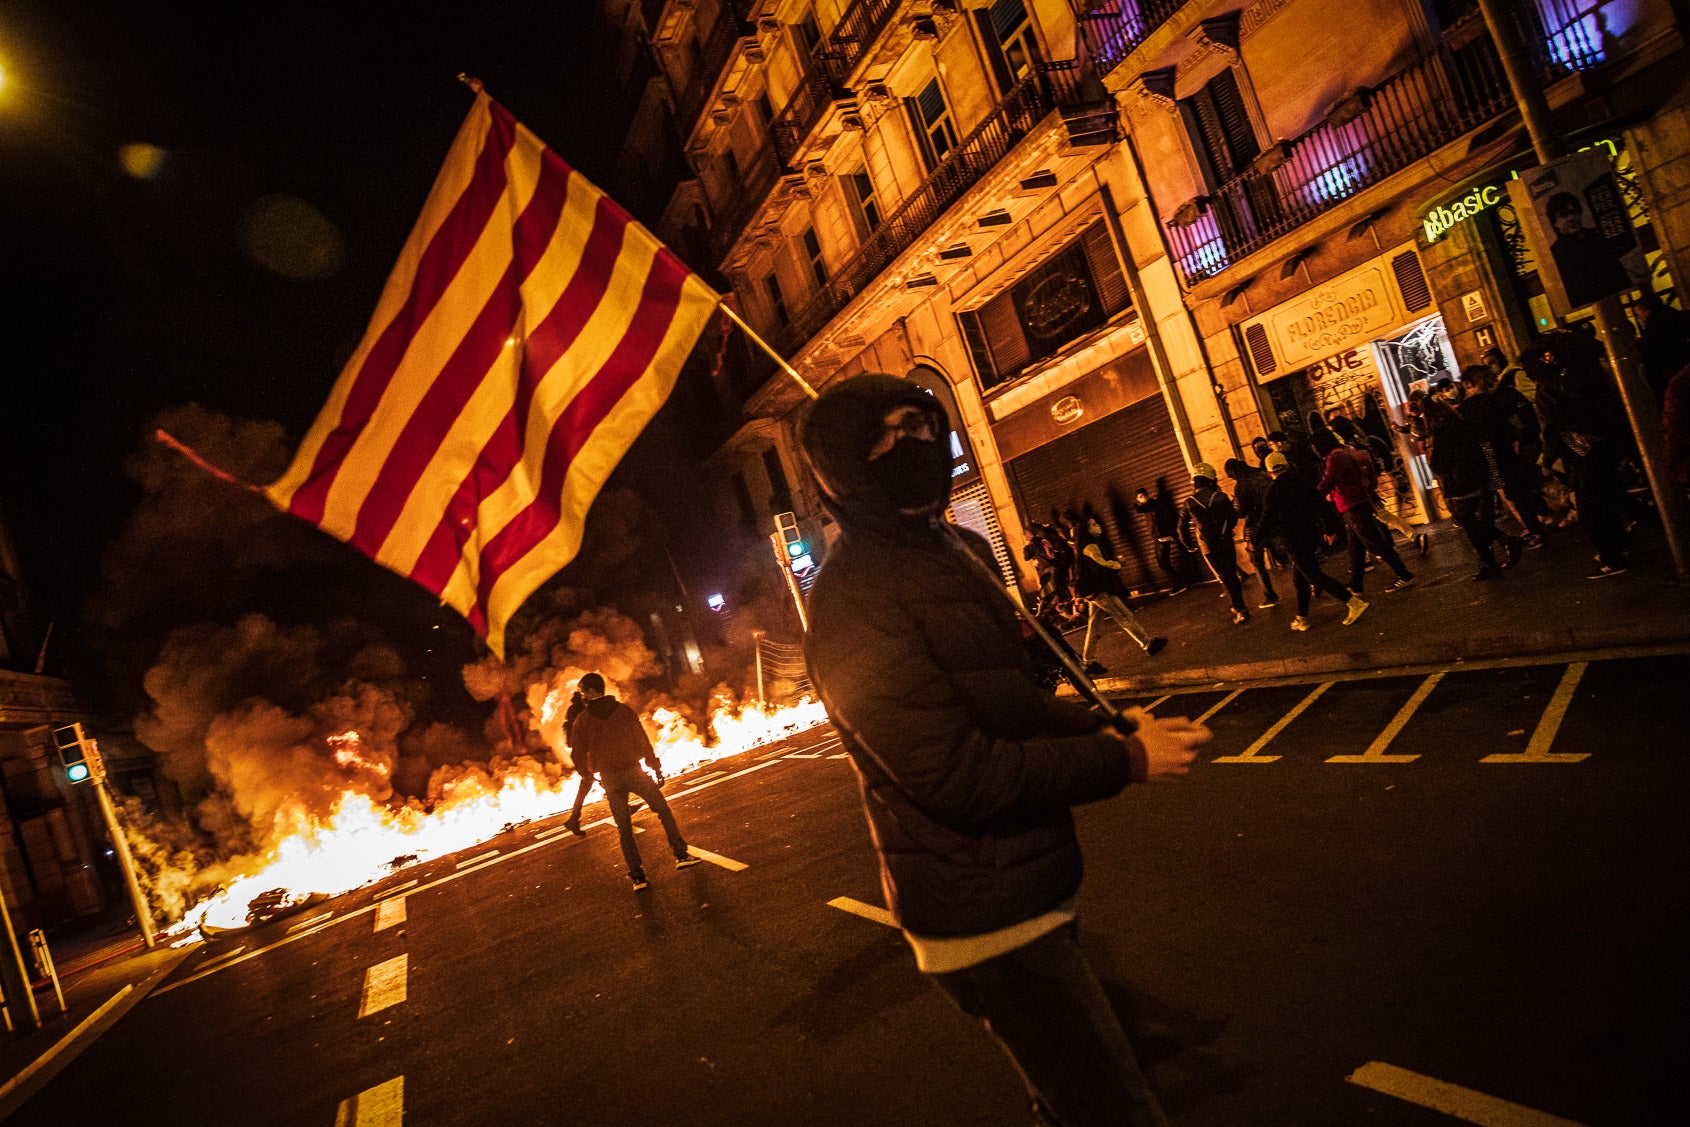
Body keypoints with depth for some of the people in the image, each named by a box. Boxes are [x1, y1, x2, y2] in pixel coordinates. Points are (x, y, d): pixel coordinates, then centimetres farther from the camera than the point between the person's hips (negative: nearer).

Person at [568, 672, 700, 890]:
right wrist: (657, 770, 2)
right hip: (633, 772, -1)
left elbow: (580, 756, 1)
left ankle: (637, 876, 8)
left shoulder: (582, 720, -1)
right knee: (664, 811, 14)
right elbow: (643, 743, -4)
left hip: (610, 779, 1)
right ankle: (681, 854, 12)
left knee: (624, 828, 10)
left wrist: (589, 773, 20)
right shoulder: (624, 710, -2)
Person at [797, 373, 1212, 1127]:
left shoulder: (948, 547, 7)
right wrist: (1126, 760, -18)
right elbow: (961, 778, -25)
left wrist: (1104, 728, -2)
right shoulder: (857, 605, -24)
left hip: (1023, 887, 9)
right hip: (982, 919, -9)